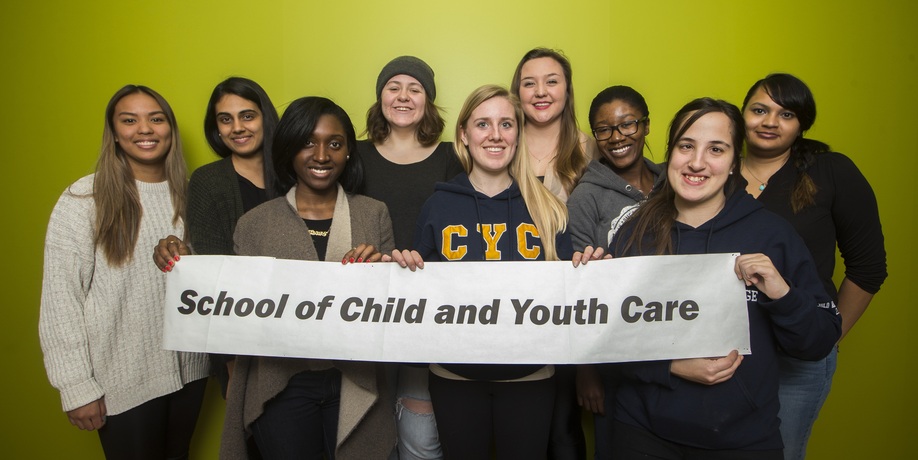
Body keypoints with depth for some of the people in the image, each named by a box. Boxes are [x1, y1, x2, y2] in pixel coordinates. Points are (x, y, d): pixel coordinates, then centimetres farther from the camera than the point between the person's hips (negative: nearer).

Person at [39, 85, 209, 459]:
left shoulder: (187, 195, 3)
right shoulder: (83, 201, -12)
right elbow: (60, 301, -12)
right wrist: (77, 387, -12)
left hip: (189, 369, 4)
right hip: (122, 383, -4)